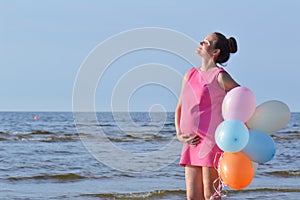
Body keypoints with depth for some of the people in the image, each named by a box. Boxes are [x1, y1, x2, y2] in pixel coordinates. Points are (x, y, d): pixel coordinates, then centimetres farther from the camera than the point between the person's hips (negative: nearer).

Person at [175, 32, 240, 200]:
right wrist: (180, 135, 7)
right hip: (192, 143, 7)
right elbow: (180, 108, 22)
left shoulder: (219, 76, -5)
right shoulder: (190, 75, 15)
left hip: (212, 143, -7)